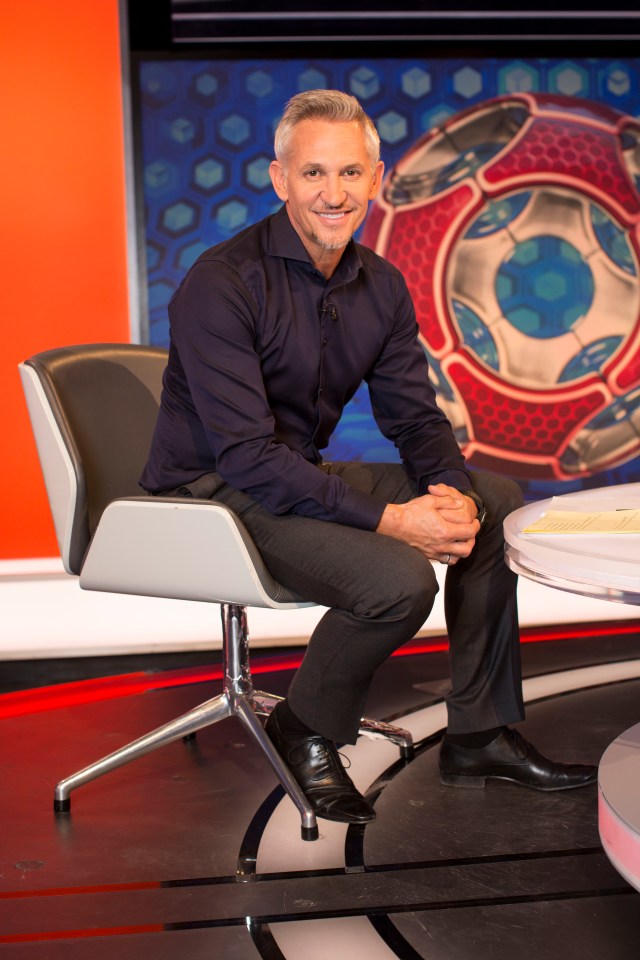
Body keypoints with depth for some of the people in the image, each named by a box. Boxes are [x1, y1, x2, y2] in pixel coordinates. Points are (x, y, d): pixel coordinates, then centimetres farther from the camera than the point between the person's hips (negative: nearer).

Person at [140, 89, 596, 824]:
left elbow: (414, 416, 8)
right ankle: (305, 732, -1)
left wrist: (452, 492, -15)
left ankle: (479, 733, 9)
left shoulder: (380, 287, 4)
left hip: (302, 475, 8)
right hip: (213, 495, -8)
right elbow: (248, 455, -26)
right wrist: (388, 518, -30)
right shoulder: (221, 285, -21)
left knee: (495, 500, 3)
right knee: (399, 578, -29)